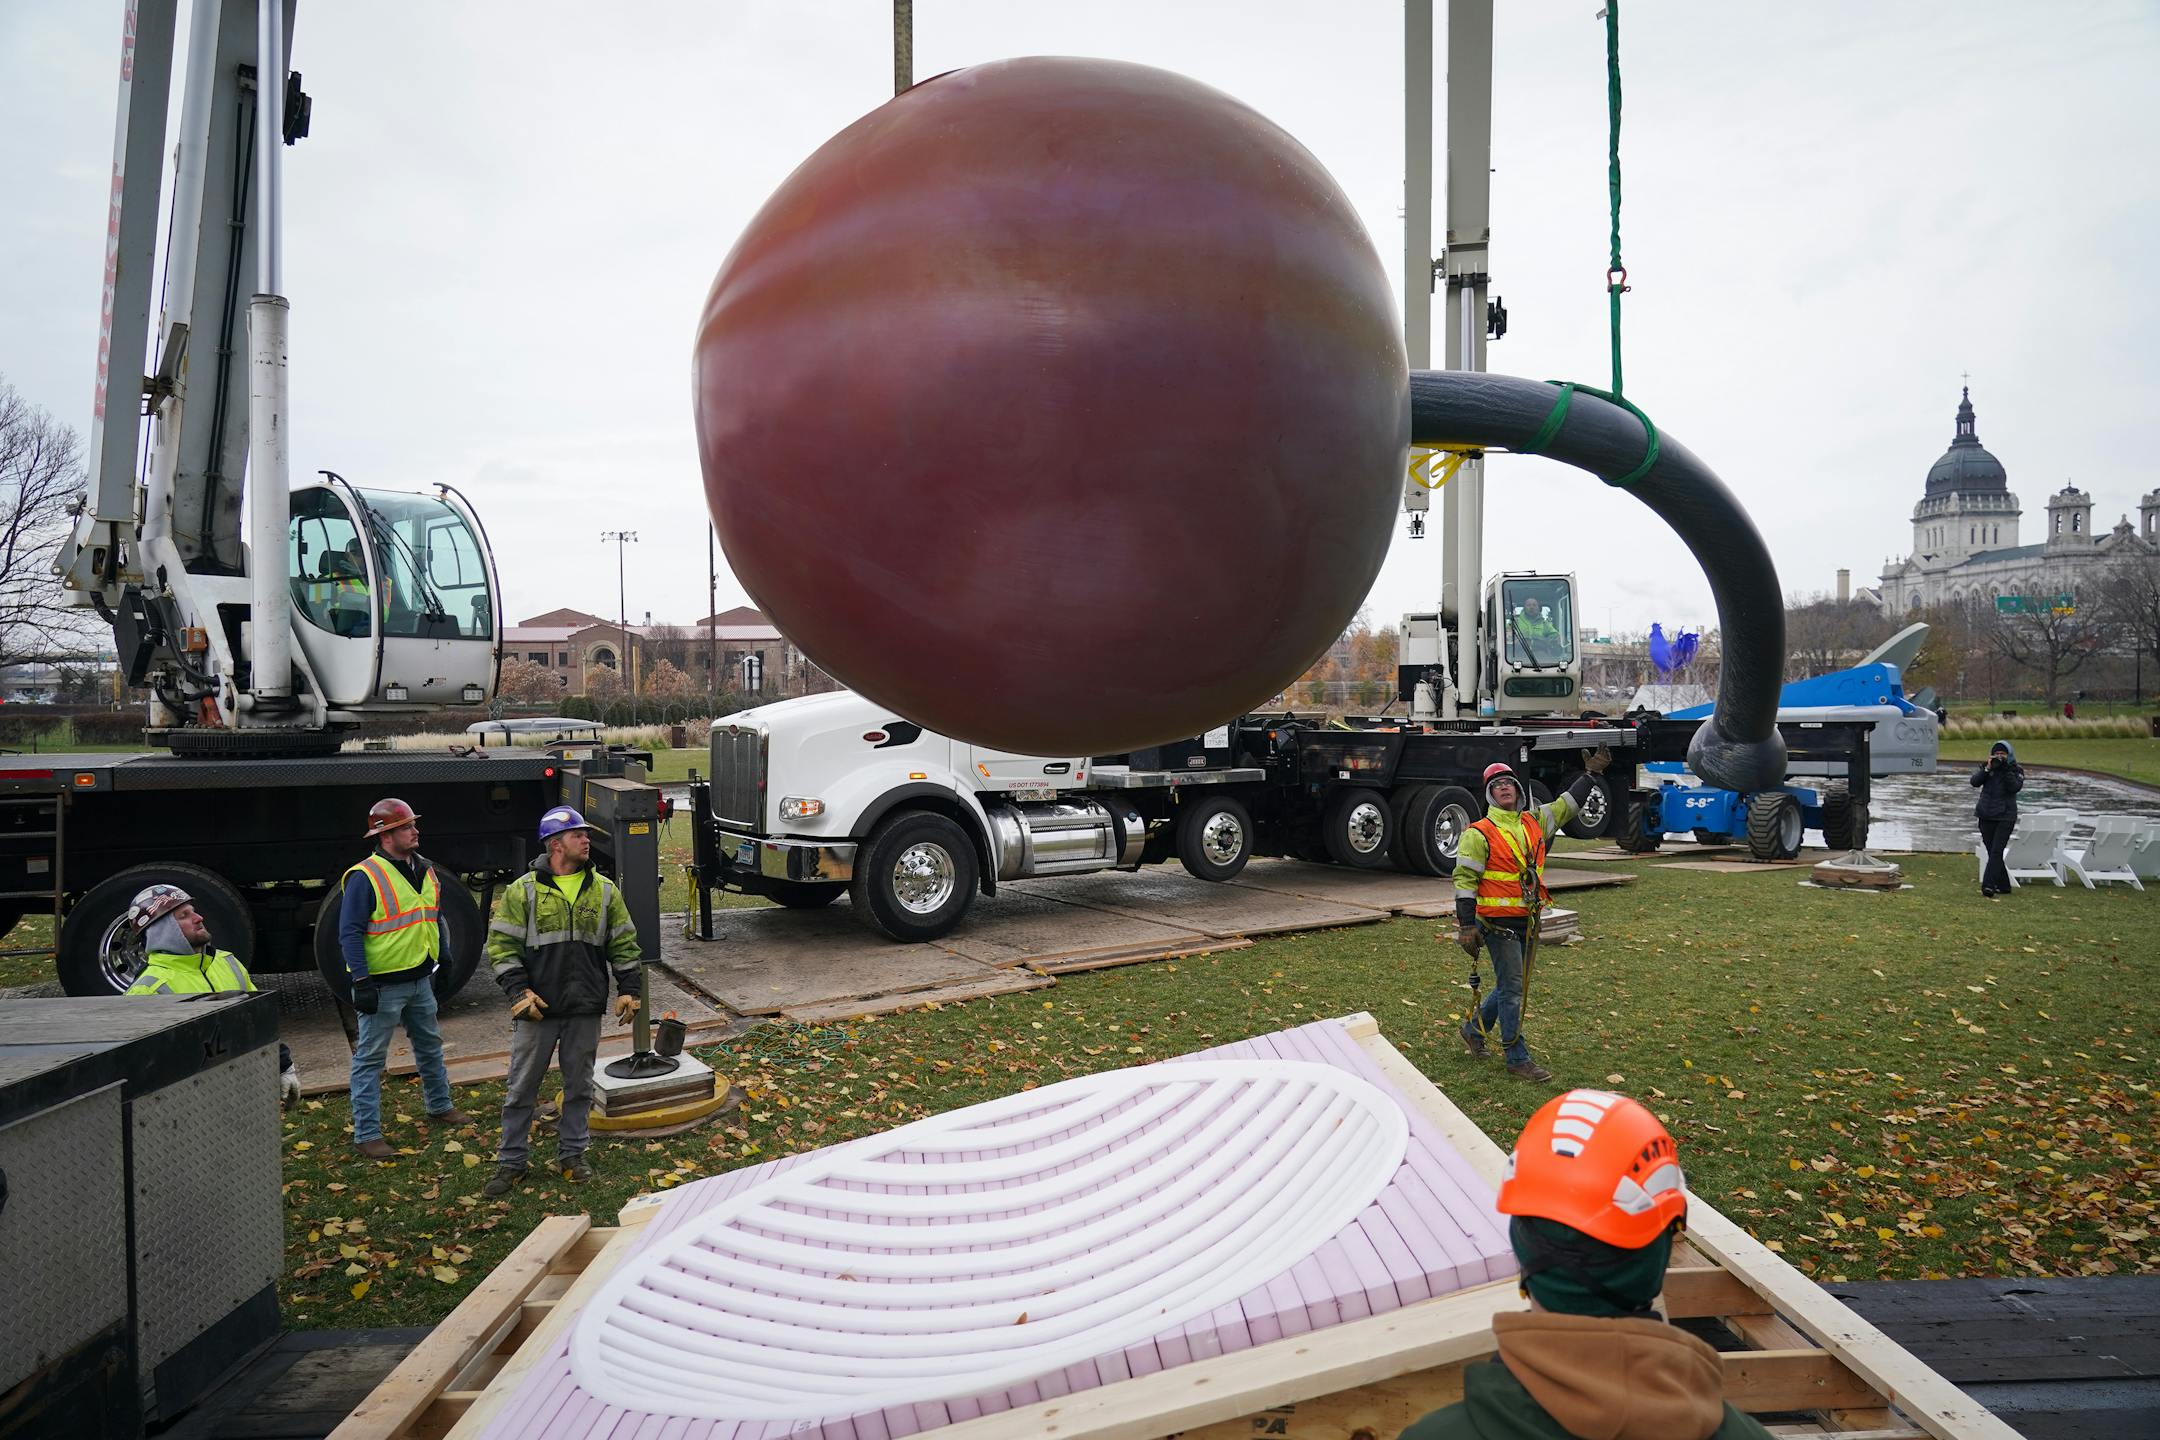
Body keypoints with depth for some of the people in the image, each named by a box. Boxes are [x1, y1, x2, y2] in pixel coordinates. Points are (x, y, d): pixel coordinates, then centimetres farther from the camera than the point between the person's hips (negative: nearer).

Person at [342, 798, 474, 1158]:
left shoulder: (424, 870, 7)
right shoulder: (365, 877, -17)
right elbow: (350, 933, -17)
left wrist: (443, 959, 18)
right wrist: (361, 983, -20)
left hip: (420, 980, 8)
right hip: (383, 985, -8)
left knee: (430, 1046, 21)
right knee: (370, 1058, 1)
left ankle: (439, 1107, 38)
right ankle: (366, 1134, 9)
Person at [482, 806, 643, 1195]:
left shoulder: (604, 890, 5)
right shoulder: (523, 890, -3)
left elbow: (624, 943, 10)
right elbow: (502, 944, -3)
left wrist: (627, 989, 3)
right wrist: (519, 991, -13)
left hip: (586, 1009, 2)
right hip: (536, 1008, -2)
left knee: (579, 1086, 11)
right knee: (521, 1089, 7)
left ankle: (572, 1155, 26)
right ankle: (510, 1163, 19)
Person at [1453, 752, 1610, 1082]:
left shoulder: (1534, 821, 10)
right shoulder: (1480, 833, -8)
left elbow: (1568, 805, 22)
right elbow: (1464, 879, -9)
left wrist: (1591, 773, 17)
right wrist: (1466, 926, -15)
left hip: (1528, 921, 7)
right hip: (1498, 922, -7)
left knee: (1513, 985, 16)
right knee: (1512, 988, -3)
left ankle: (1474, 1029, 35)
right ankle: (1517, 1057, 6)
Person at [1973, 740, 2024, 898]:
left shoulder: (2016, 770, 1)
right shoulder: (1987, 767, 7)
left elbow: (2015, 787, -16)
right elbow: (1975, 782, -6)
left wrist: (2006, 769, -19)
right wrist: (1987, 768, -15)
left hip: (2005, 816, -4)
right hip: (1986, 815, 4)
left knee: (1996, 851, -13)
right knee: (1992, 852, 9)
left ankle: (1988, 886, -21)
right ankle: (2003, 886, 21)